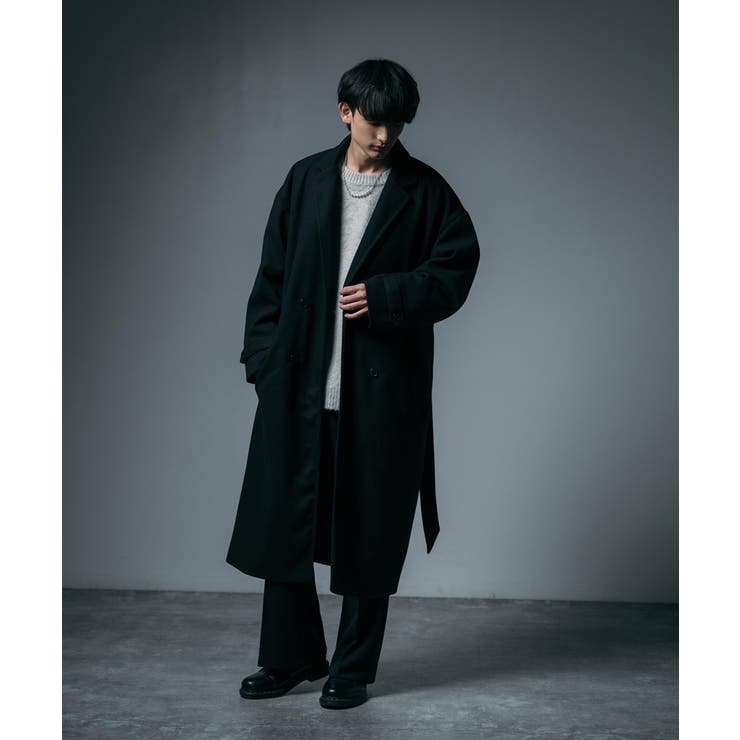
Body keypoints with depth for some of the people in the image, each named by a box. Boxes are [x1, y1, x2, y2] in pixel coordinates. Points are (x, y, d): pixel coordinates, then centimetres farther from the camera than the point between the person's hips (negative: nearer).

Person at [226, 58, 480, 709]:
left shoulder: (425, 191, 1)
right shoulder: (306, 180, 8)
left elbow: (456, 269, -1)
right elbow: (273, 276, 10)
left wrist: (384, 294, -13)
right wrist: (264, 358, 3)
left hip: (382, 388, -2)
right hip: (301, 384, 3)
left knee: (368, 532, 5)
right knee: (283, 520, 8)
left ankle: (353, 668, 22)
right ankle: (291, 656, 26)